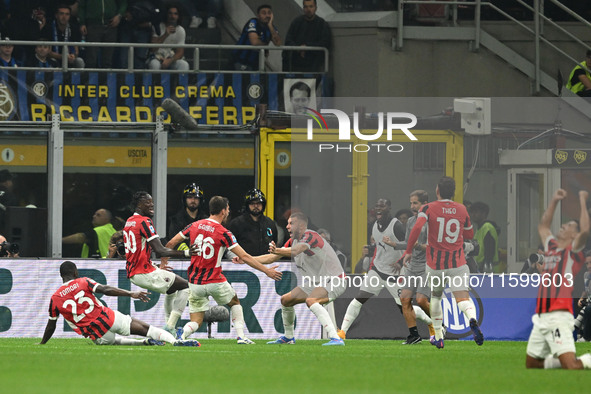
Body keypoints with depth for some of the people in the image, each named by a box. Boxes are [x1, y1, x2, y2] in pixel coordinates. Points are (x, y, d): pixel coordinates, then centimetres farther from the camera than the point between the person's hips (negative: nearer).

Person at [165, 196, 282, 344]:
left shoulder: (194, 226, 2)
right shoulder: (223, 233, -11)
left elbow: (170, 244, 6)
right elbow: (244, 257, -12)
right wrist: (267, 271, -5)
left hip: (194, 283, 3)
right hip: (215, 281, -3)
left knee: (196, 322, 8)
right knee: (235, 303, 26)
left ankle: (183, 334, -23)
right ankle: (241, 337, 20)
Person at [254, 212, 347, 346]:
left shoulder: (311, 236, -20)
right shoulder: (293, 241, 8)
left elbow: (296, 250, -41)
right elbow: (272, 258, 13)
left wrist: (277, 250, -58)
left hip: (334, 280, -10)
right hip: (315, 282, 10)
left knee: (311, 301, -35)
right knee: (286, 300, 12)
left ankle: (335, 338, -43)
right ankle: (288, 337, 31)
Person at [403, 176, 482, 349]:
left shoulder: (429, 209, -4)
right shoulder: (461, 210, 5)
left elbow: (417, 227, -20)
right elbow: (470, 234, 19)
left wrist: (409, 251, -12)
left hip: (435, 265, 0)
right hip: (458, 263, 0)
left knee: (435, 297, 22)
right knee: (463, 298, -9)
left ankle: (438, 338, 22)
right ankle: (472, 319, -42)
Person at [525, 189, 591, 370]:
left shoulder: (573, 250, -1)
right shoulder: (551, 246, 19)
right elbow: (543, 226, 38)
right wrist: (554, 201, 33)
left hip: (558, 318, -8)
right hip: (542, 318, 8)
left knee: (571, 366, -19)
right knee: (531, 364, 12)